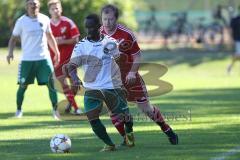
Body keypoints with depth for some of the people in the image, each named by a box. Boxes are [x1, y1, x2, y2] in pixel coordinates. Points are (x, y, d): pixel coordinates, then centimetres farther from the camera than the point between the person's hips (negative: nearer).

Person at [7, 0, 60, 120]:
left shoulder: (45, 19, 5)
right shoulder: (21, 21, -3)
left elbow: (50, 37, 18)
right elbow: (13, 38, 2)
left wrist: (56, 52, 17)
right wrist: (10, 52, -13)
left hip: (44, 58, 2)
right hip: (27, 59, -2)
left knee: (51, 83, -5)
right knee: (23, 85, 2)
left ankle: (55, 110, 1)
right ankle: (19, 110, 18)